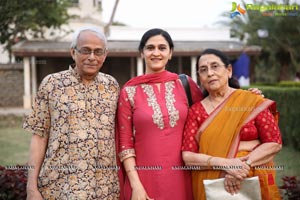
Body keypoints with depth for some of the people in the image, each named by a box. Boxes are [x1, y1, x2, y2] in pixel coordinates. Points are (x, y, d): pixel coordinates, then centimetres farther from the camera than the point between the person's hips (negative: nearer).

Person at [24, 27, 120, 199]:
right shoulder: (51, 84, -2)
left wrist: (122, 176, 6)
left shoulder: (112, 85, 6)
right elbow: (39, 137, -2)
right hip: (61, 186, -2)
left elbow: (117, 133, 11)